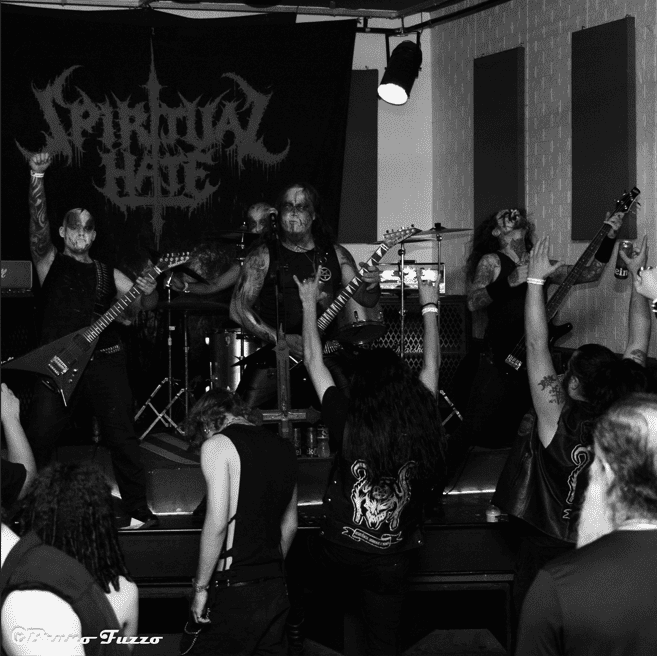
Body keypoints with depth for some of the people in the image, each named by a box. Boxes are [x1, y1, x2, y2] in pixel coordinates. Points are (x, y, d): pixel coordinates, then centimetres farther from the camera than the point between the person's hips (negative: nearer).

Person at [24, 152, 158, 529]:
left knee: (122, 437, -3)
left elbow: (145, 305, 13)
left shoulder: (107, 274, 17)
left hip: (104, 360, 1)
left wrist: (149, 293, -12)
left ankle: (139, 512, 3)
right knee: (37, 438, -6)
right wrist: (37, 177, -20)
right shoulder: (50, 261, 10)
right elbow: (38, 224, -6)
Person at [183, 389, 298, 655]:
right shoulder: (284, 448, 14)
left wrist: (201, 586, -9)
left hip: (235, 592, -7)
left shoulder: (217, 445, -7)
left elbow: (218, 522, -15)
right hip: (276, 588, 7)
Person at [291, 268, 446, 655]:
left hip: (338, 551, -2)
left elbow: (314, 362, -3)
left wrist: (310, 304, 8)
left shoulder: (349, 421, -16)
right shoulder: (421, 423, -12)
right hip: (392, 563, 2)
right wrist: (430, 307, 18)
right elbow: (432, 365, 5)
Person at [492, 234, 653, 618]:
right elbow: (639, 343, -5)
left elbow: (537, 344, -25)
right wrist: (639, 276, 0)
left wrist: (536, 278, -19)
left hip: (546, 551, -5)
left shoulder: (559, 422, -27)